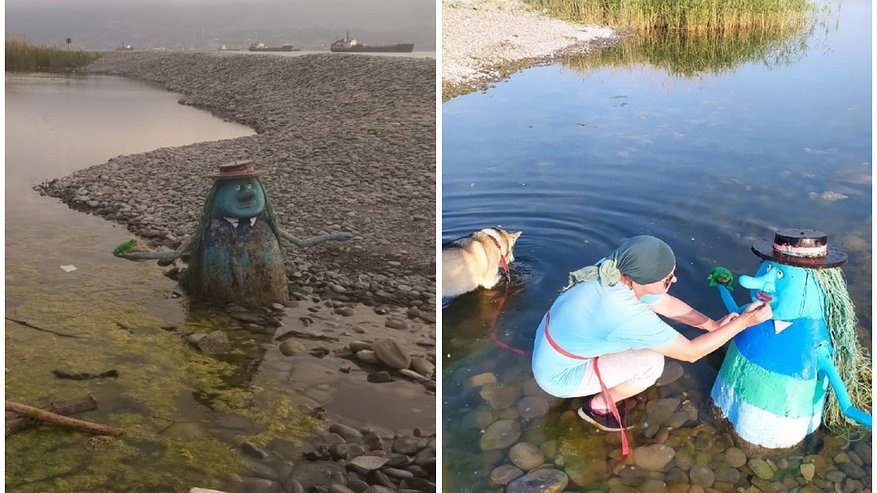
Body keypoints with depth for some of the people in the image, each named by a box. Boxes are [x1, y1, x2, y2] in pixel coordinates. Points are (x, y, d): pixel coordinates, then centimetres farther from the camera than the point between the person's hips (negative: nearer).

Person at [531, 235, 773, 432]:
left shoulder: (619, 269, -13)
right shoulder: (626, 314, -36)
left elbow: (666, 303, 6)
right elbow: (690, 352, -23)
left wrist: (712, 324, 2)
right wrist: (743, 322, -18)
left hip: (553, 349, 8)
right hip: (559, 376, -8)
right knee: (651, 362, -17)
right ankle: (597, 406, 7)